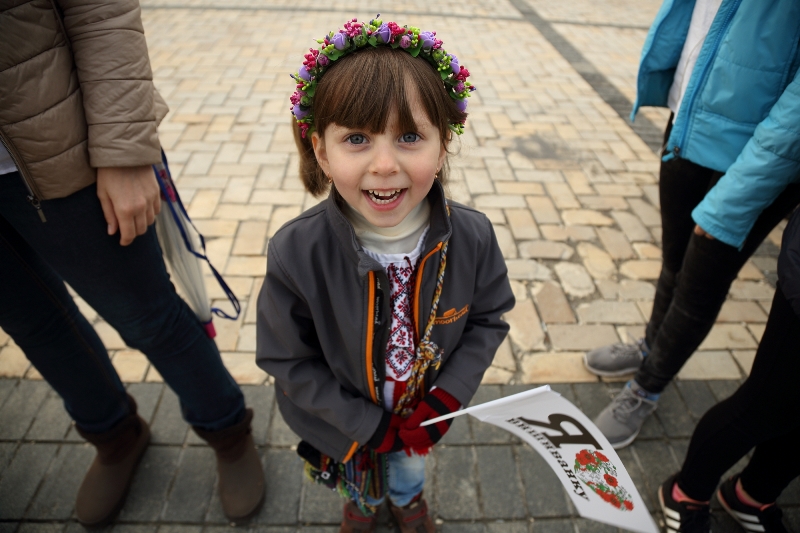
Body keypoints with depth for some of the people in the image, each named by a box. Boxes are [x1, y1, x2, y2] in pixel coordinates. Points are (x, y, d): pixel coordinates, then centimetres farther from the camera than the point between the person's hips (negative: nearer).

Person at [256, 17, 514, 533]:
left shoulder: (473, 238, -27)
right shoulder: (296, 254, -34)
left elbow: (489, 318, -10)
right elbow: (289, 361, -21)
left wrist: (446, 399, -20)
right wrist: (367, 428, -19)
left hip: (423, 414, 2)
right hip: (344, 425, -1)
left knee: (410, 468, 35)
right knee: (359, 481, 34)